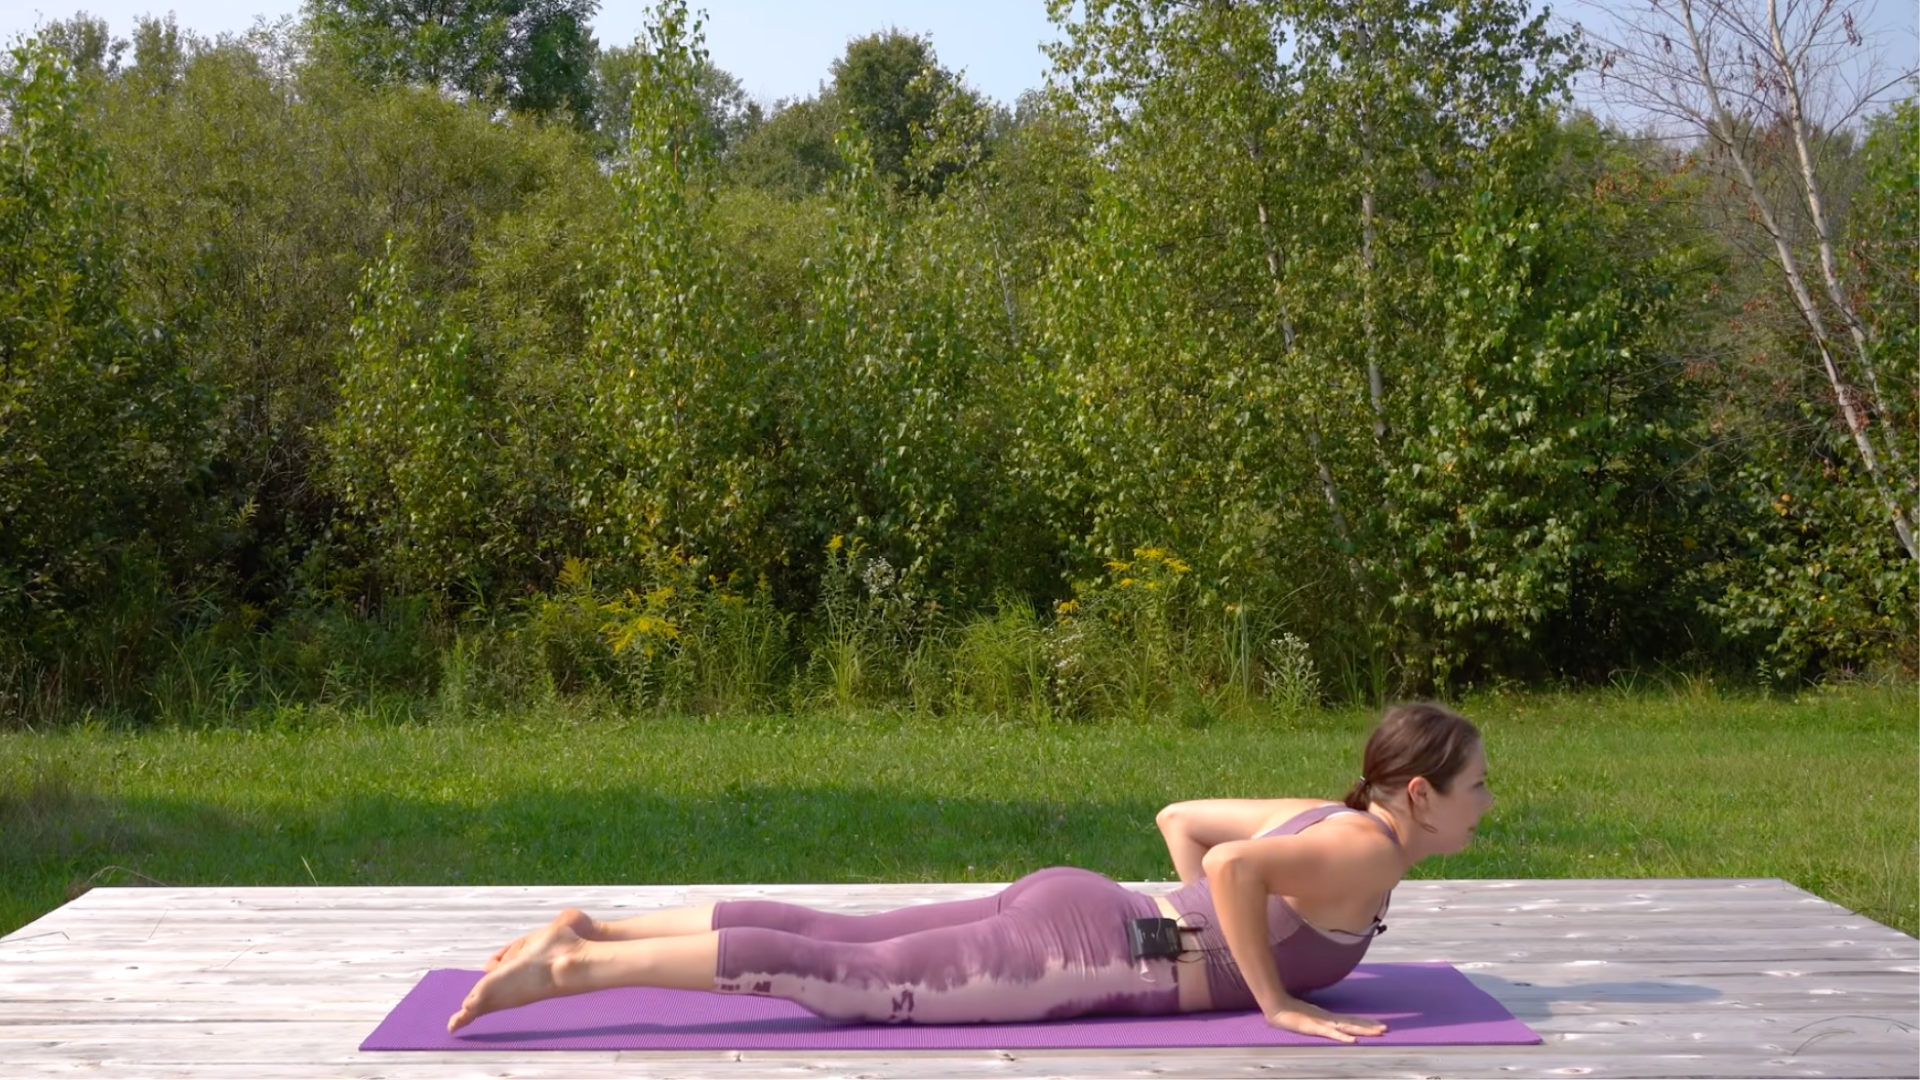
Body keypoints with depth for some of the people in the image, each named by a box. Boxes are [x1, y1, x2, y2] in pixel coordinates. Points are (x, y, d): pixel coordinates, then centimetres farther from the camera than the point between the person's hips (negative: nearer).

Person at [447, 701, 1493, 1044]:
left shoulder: (1327, 815, 17)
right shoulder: (1369, 853, -12)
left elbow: (1180, 818, 28)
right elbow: (1232, 863, -31)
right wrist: (1275, 1001, -20)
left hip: (1070, 908, 8)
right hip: (1075, 957, -8)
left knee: (833, 938, 8)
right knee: (845, 980, -11)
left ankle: (591, 930, 7)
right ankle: (575, 966, -14)